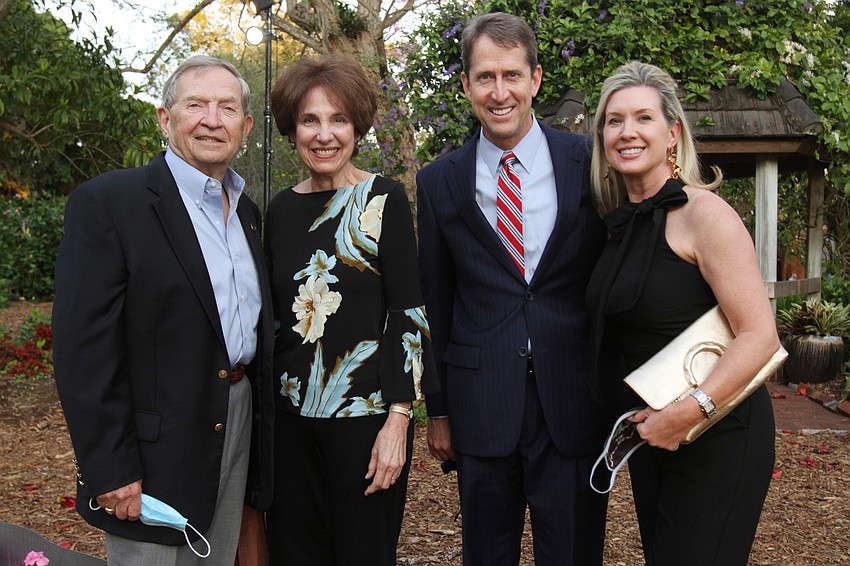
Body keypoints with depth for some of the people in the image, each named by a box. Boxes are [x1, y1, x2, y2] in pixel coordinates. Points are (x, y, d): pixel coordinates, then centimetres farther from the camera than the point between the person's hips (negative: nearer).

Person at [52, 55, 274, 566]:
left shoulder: (247, 211, 11)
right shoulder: (106, 202, -12)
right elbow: (83, 349, -16)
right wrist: (111, 472, -18)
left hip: (239, 425, 7)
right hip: (157, 453, -6)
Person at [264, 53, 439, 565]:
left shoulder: (386, 200, -6)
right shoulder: (282, 209, 7)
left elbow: (407, 313, -9)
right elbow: (276, 316, 13)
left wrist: (398, 420, -14)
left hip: (365, 413, -4)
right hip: (291, 413, 4)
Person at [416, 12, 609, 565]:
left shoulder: (590, 162, -1)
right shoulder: (439, 181, 2)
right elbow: (435, 302, 7)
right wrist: (438, 409, 8)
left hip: (575, 400, -1)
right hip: (480, 408, 1)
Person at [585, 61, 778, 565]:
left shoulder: (703, 213, -17)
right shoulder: (623, 221, 6)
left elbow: (761, 334, -22)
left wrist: (688, 413, -27)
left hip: (715, 433, -7)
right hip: (650, 432, 8)